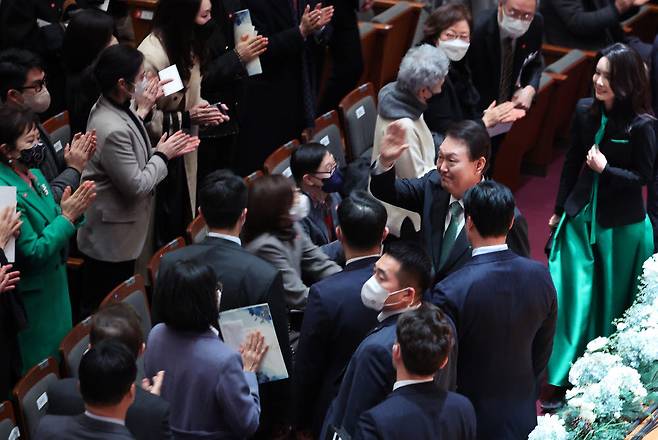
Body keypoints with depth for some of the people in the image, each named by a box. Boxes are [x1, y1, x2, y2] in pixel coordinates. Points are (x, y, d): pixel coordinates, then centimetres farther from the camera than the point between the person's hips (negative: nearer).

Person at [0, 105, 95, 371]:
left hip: (55, 284, 8)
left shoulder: (34, 174, 1)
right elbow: (33, 252, -24)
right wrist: (67, 217, -24)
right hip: (33, 297, -8)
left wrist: (73, 209, -10)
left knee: (61, 354, 21)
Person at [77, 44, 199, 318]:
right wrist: (162, 156, -10)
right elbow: (137, 185, -24)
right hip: (111, 242, -10)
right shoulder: (112, 129, -30)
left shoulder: (114, 109, 1)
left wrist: (169, 151, 2)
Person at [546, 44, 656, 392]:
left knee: (612, 298, 12)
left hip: (622, 224, -3)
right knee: (573, 293, 1)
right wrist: (560, 209, 13)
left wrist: (605, 168, -22)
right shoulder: (584, 111, -5)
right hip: (581, 215, 3)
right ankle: (561, 373, 11)